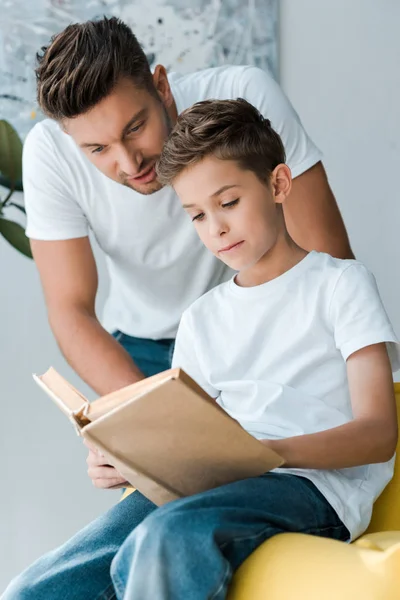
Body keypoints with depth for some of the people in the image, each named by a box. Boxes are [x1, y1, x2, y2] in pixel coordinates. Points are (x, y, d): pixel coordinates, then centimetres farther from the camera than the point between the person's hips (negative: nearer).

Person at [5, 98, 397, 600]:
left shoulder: (340, 283, 9)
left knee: (167, 537, -38)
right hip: (218, 486, 5)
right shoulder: (202, 318, 27)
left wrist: (275, 451, -21)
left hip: (315, 483, -5)